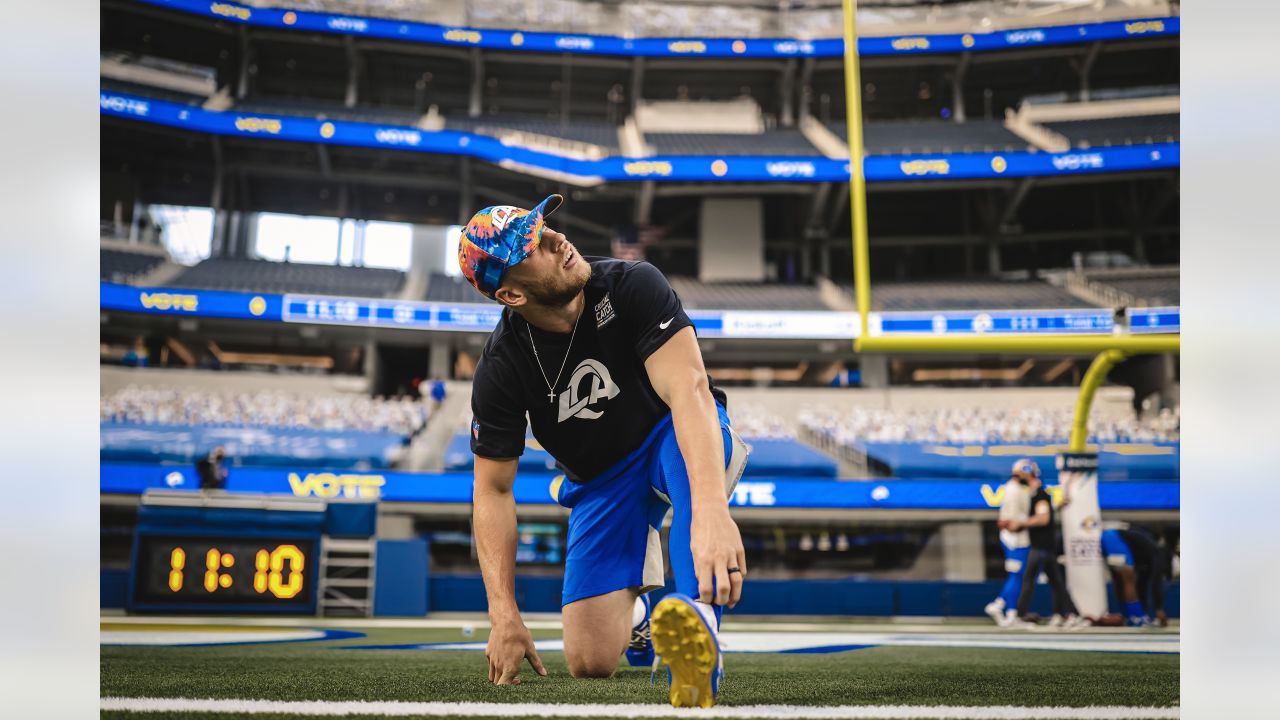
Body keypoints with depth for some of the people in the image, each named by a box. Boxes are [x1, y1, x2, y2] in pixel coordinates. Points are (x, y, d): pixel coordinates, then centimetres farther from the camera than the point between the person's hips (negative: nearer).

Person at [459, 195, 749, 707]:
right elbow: (493, 491, -10)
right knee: (589, 661, -8)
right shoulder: (499, 371, -18)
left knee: (701, 431, -40)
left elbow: (688, 391, -39)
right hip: (601, 481, 2)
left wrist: (711, 512, -55)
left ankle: (697, 617, -50)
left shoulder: (631, 286, -25)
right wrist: (505, 616, -18)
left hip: (672, 446, -2)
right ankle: (635, 608, 28)